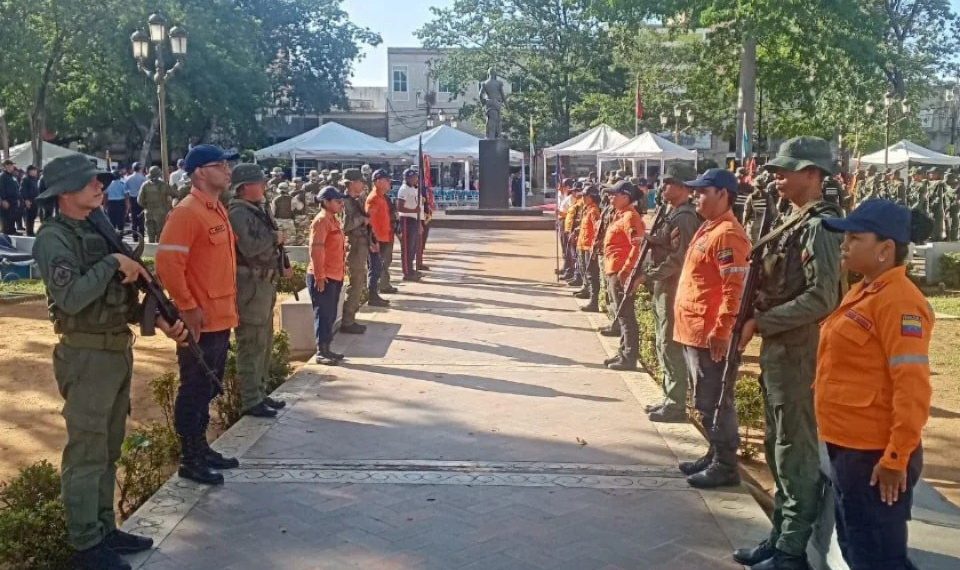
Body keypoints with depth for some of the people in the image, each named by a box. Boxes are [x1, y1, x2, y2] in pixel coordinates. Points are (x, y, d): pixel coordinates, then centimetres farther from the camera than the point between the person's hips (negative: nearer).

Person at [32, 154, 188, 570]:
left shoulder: (98, 231, 12)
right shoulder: (53, 238, -13)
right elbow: (71, 297, -27)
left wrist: (159, 320, 3)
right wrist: (113, 263, -19)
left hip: (119, 352, 9)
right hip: (87, 357, -8)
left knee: (109, 450, 16)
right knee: (86, 453, 0)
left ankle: (105, 529, 28)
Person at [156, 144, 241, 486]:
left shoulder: (217, 210, 13)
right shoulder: (187, 212, -16)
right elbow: (167, 262, -23)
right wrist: (188, 307, -20)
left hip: (221, 319, 9)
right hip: (200, 323, -9)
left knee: (208, 390, 18)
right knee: (194, 391, 1)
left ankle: (201, 450, 30)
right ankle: (189, 461, 12)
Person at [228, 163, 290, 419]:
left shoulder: (257, 210, 15)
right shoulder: (238, 213, -15)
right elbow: (249, 247, -28)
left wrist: (281, 268, 12)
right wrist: (275, 237, -14)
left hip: (264, 283, 10)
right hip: (250, 285, -10)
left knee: (264, 343, 16)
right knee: (252, 345, -5)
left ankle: (259, 393, 27)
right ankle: (250, 402, 1)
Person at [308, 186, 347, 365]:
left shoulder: (333, 219, 14)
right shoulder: (321, 220, -15)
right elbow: (315, 249, -21)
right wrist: (320, 276, -22)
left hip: (335, 276, 9)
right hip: (323, 277, -9)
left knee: (331, 315, 14)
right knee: (323, 314, -4)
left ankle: (326, 349, 22)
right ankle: (321, 352, 2)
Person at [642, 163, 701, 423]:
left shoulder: (684, 217, -17)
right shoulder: (674, 213, 15)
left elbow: (678, 258, -24)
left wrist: (648, 275, -20)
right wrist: (651, 239, 3)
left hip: (673, 290, -10)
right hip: (663, 288, 10)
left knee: (672, 347, -5)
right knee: (664, 345, 16)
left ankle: (676, 405, 2)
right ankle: (670, 398, 25)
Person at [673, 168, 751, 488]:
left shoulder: (727, 234, -16)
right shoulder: (708, 229, 16)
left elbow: (735, 290, -22)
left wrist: (720, 332, -24)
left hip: (710, 334, -10)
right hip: (694, 330, 10)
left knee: (714, 402, -2)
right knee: (706, 402, 17)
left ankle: (725, 465, 8)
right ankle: (715, 455, 28)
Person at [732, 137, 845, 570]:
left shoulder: (819, 225, -15)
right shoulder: (793, 222, 14)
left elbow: (822, 297, -23)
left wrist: (760, 323, -19)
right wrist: (757, 323, 5)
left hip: (799, 352, -10)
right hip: (778, 349, 10)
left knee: (795, 452, -1)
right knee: (778, 447, 16)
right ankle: (781, 533, 29)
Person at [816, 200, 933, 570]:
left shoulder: (898, 301, -19)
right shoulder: (862, 292, 11)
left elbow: (912, 388, -23)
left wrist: (896, 458, -21)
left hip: (874, 454, -9)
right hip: (848, 446, 9)